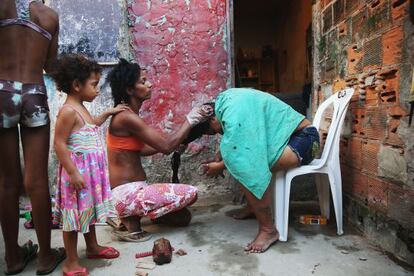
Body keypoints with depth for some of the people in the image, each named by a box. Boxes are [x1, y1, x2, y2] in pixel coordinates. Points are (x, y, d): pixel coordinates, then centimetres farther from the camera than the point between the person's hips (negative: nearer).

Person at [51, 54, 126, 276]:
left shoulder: (81, 108, 11)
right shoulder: (68, 110, -19)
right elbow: (59, 144, -21)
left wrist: (109, 112, 27)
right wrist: (73, 173, -23)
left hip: (91, 170, 10)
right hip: (77, 171, -10)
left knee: (89, 209, 21)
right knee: (74, 215, 2)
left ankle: (93, 247, 38)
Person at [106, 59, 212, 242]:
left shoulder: (129, 115, 10)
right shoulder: (127, 117, -20)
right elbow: (166, 147, -20)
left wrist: (173, 141, 7)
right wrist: (190, 120, -10)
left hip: (133, 189, 9)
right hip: (127, 194, -9)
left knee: (184, 218, 10)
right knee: (190, 193, -15)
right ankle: (131, 219, -5)